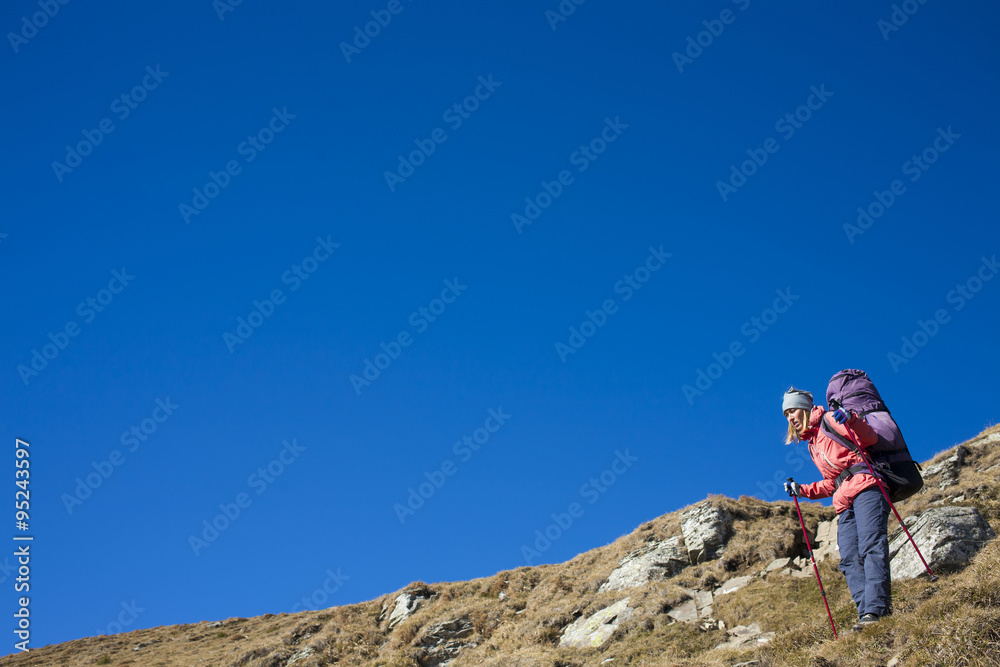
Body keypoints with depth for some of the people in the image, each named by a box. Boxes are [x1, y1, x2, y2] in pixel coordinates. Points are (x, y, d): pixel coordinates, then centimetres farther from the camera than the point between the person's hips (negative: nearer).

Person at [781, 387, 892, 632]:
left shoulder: (829, 421, 7)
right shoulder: (812, 444, 30)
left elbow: (869, 438, -7)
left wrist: (850, 419, -23)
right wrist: (802, 490, 24)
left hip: (865, 488, -8)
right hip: (845, 503, 8)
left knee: (870, 546, -21)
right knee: (850, 560, -9)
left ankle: (876, 609, -32)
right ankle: (867, 613, -18)